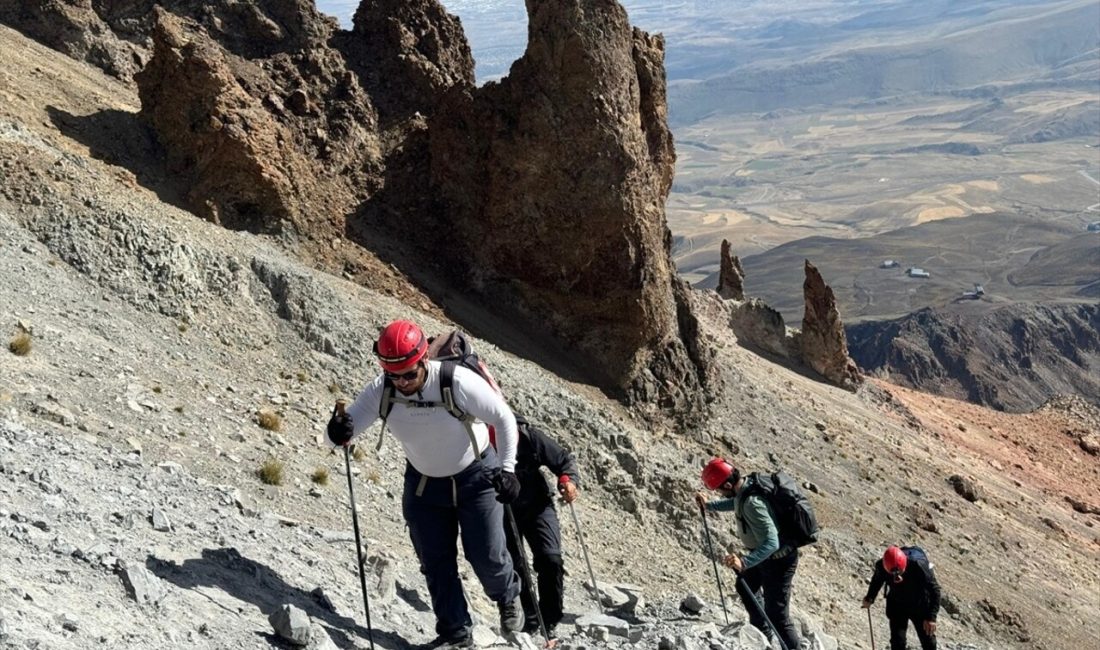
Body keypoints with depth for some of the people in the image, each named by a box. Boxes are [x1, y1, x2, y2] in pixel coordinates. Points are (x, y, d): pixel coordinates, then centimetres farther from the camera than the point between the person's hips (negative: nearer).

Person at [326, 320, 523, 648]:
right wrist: (339, 432, -45)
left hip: (476, 476, -3)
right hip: (424, 482, 4)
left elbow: (504, 419, -19)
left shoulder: (458, 382, -31)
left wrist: (506, 468, -27)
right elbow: (346, 430, -21)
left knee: (486, 556, -2)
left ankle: (508, 596, 32)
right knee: (435, 562, 6)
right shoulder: (380, 391, -22)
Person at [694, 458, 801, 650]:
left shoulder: (752, 503, -36)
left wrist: (745, 562, -51)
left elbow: (771, 543, -41)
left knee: (777, 616, -10)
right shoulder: (748, 483, -8)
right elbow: (735, 503, 18)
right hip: (765, 554, 11)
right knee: (746, 588, 32)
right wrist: (709, 505, 19)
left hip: (777, 559, -11)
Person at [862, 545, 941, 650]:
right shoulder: (881, 567, -25)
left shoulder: (918, 565, -35)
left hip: (920, 607, -2)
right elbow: (877, 580, 1)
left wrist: (931, 617, -31)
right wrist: (869, 598, 17)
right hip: (897, 606, 2)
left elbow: (934, 589, -26)